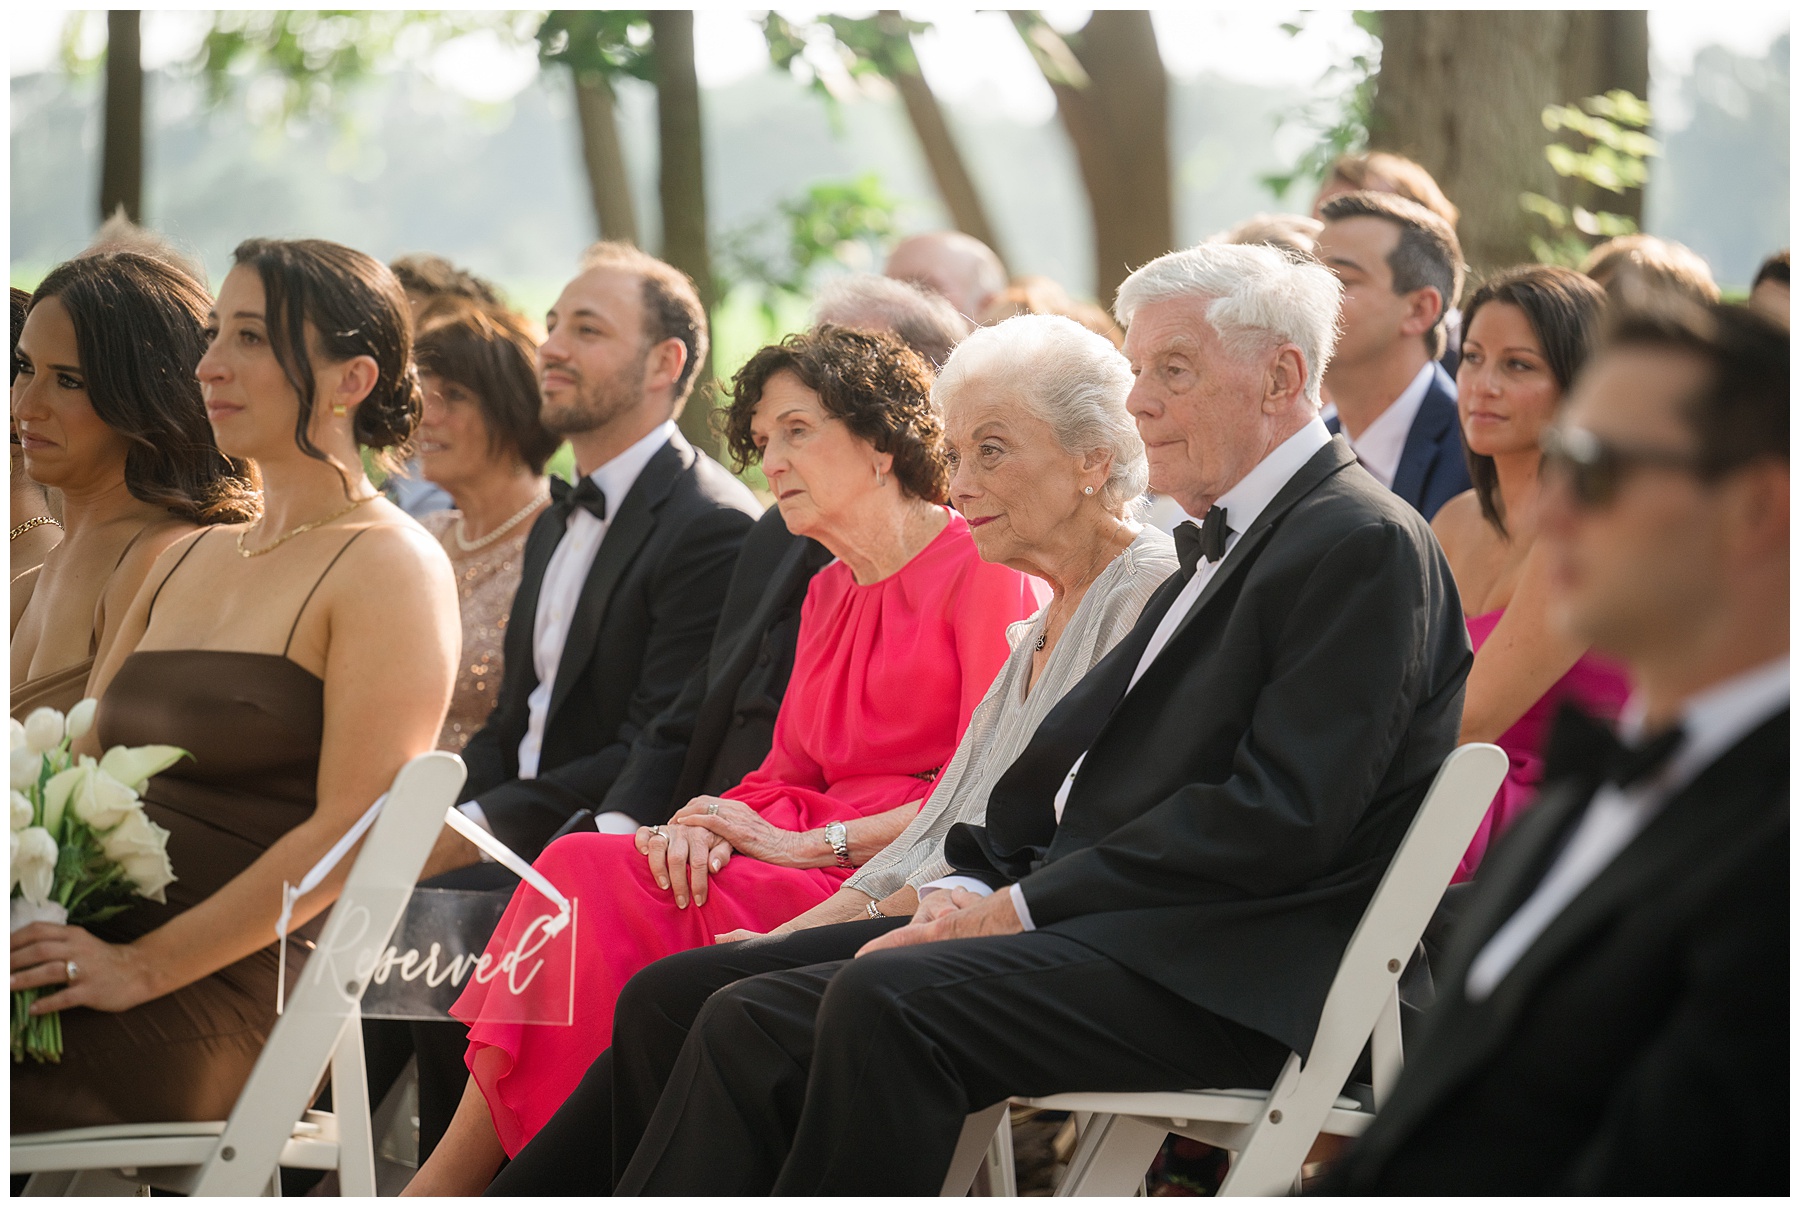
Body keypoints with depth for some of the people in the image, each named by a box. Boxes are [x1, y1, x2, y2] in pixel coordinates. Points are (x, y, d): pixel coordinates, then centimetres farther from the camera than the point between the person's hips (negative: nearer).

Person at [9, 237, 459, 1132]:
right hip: (101, 945, 7)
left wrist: (142, 967, -17)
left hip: (235, 993, -7)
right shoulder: (187, 560, 23)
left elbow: (350, 831, -12)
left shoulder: (389, 569, -3)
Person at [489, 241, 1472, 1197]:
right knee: (674, 999, -2)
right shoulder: (1221, 544, 24)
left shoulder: (1367, 546, -6)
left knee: (882, 1003, -34)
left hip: (1208, 976, -10)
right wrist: (978, 890, 1)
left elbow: (1282, 819, -17)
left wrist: (1023, 904, -14)